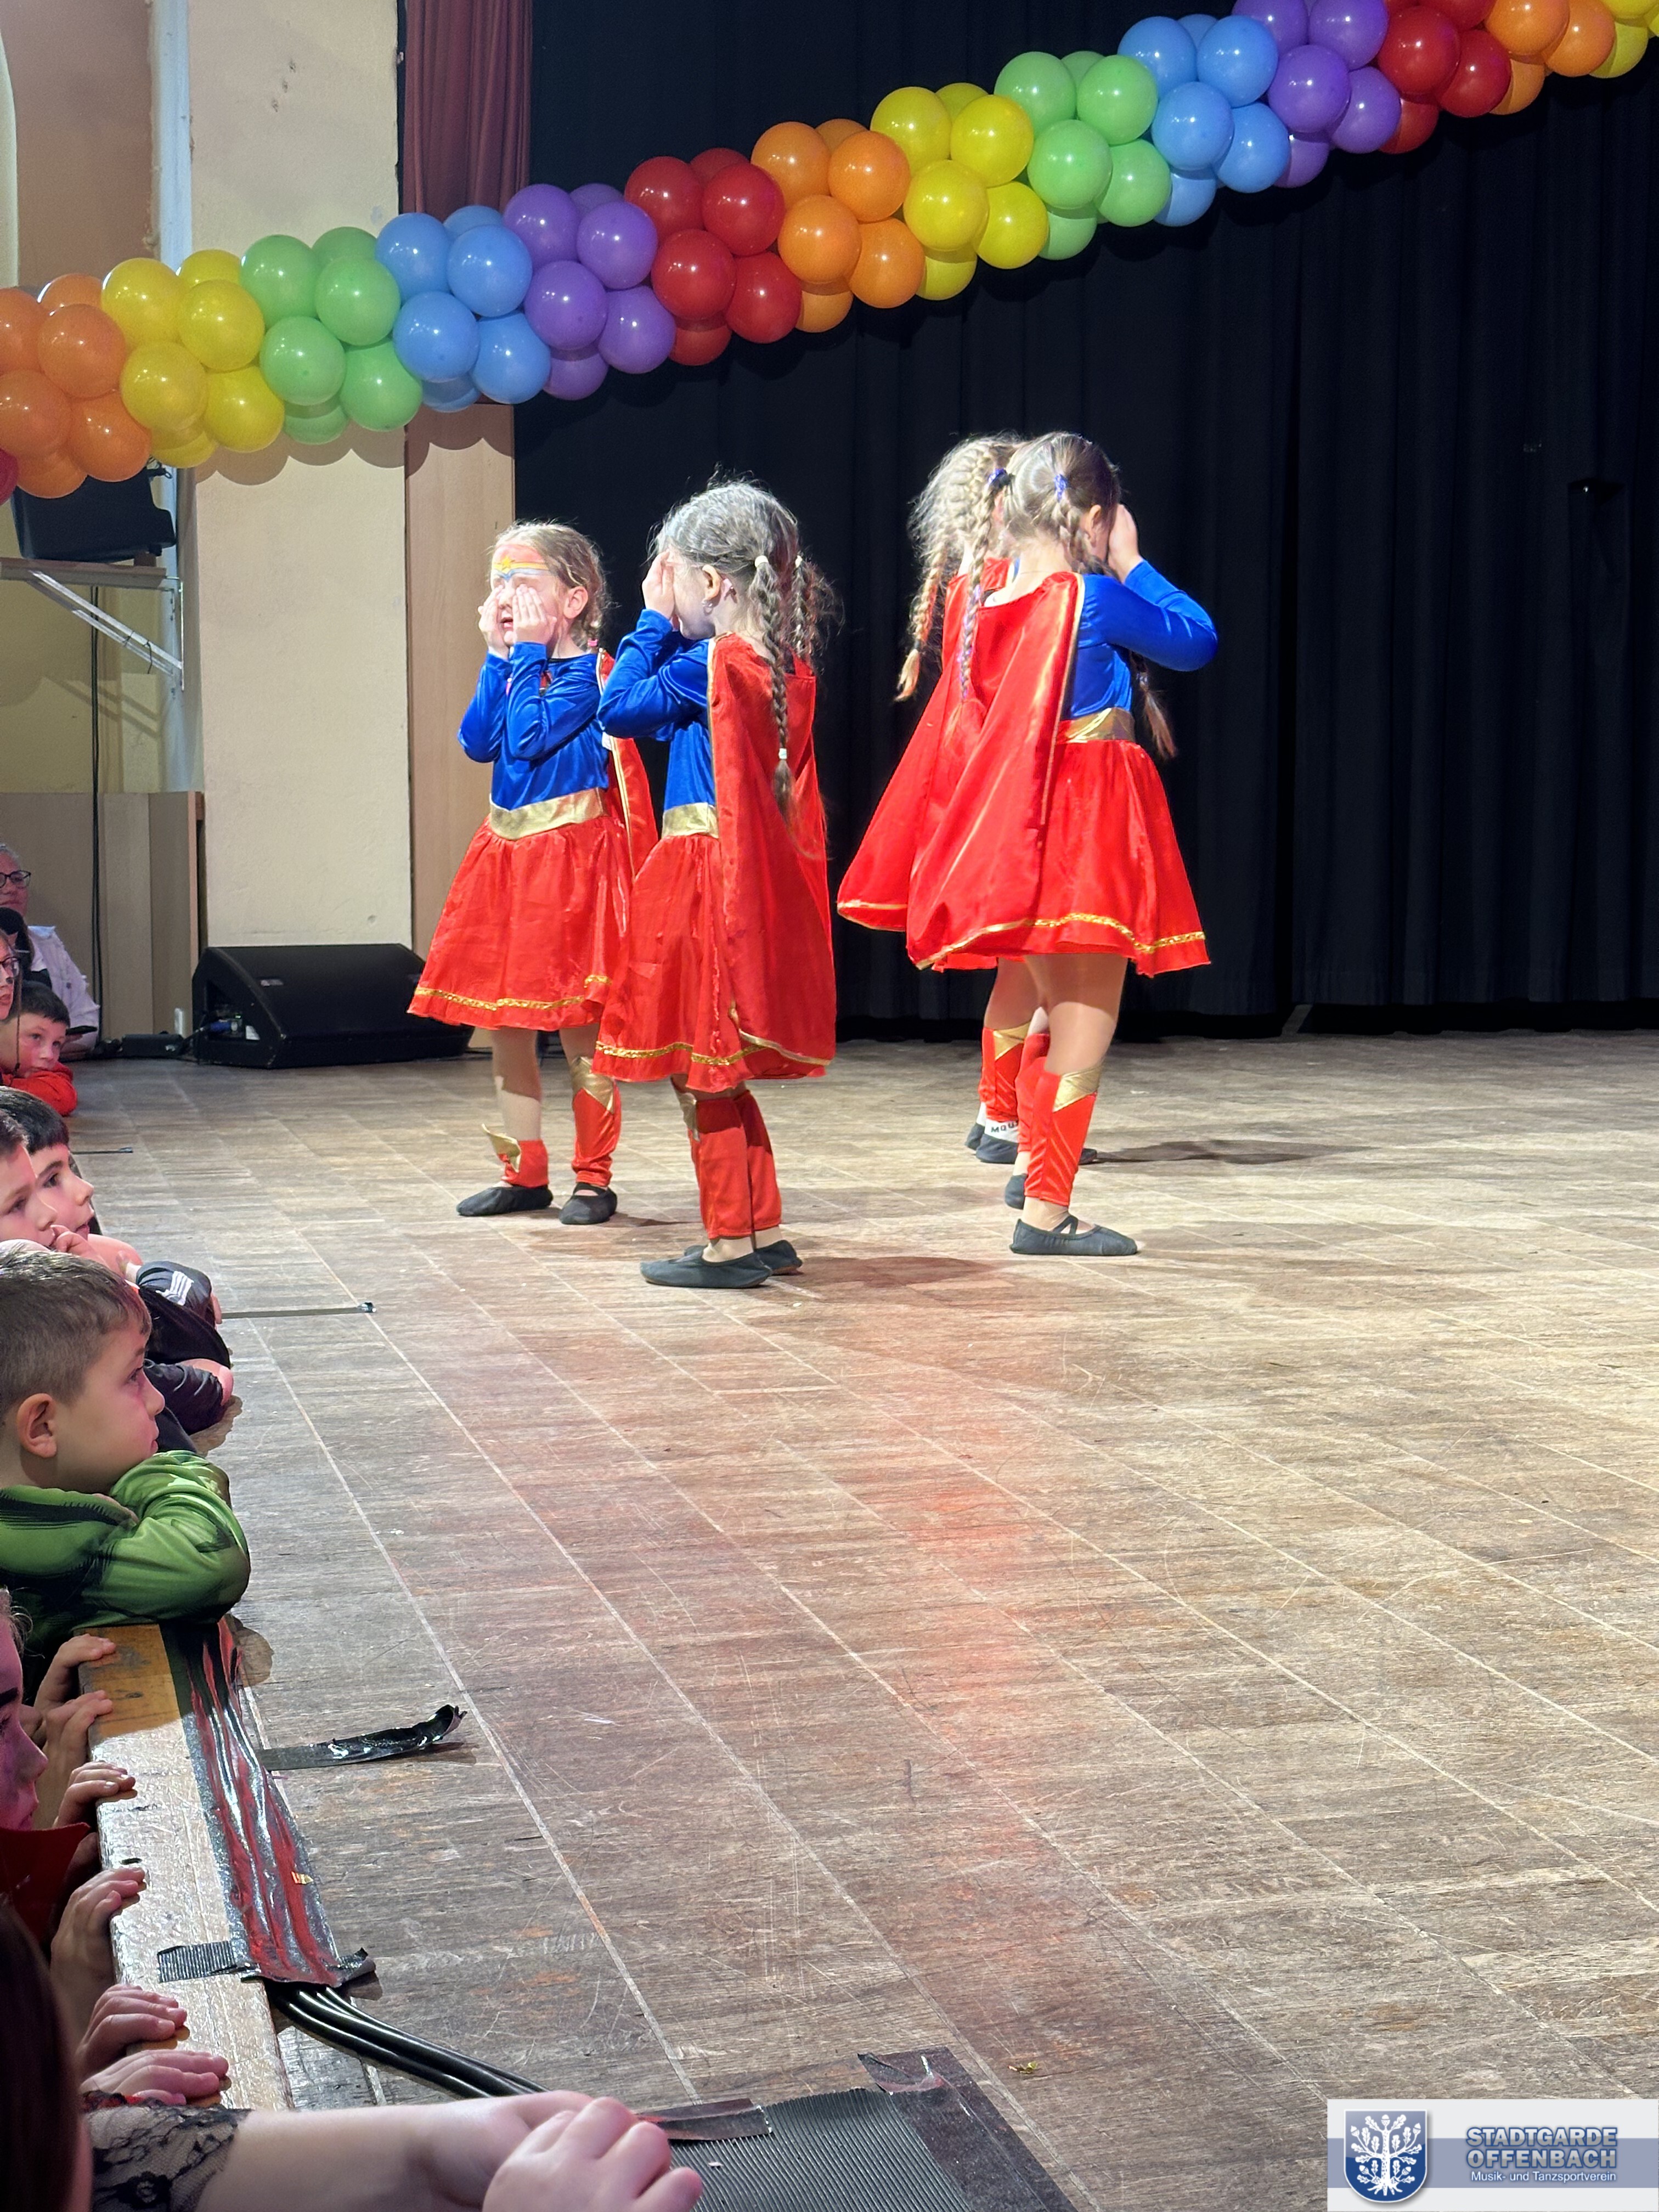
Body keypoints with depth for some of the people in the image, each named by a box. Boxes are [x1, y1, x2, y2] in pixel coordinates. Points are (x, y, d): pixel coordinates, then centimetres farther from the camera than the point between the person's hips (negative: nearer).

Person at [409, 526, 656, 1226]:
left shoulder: (587, 670, -10)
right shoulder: (513, 668, 12)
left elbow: (529, 736, -21)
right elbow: (477, 742, 1)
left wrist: (529, 654, -15)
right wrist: (498, 657, -1)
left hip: (570, 858, -8)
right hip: (507, 853, 8)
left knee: (578, 1030, -2)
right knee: (504, 1027, 11)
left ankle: (594, 1179, 8)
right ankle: (523, 1174, 20)